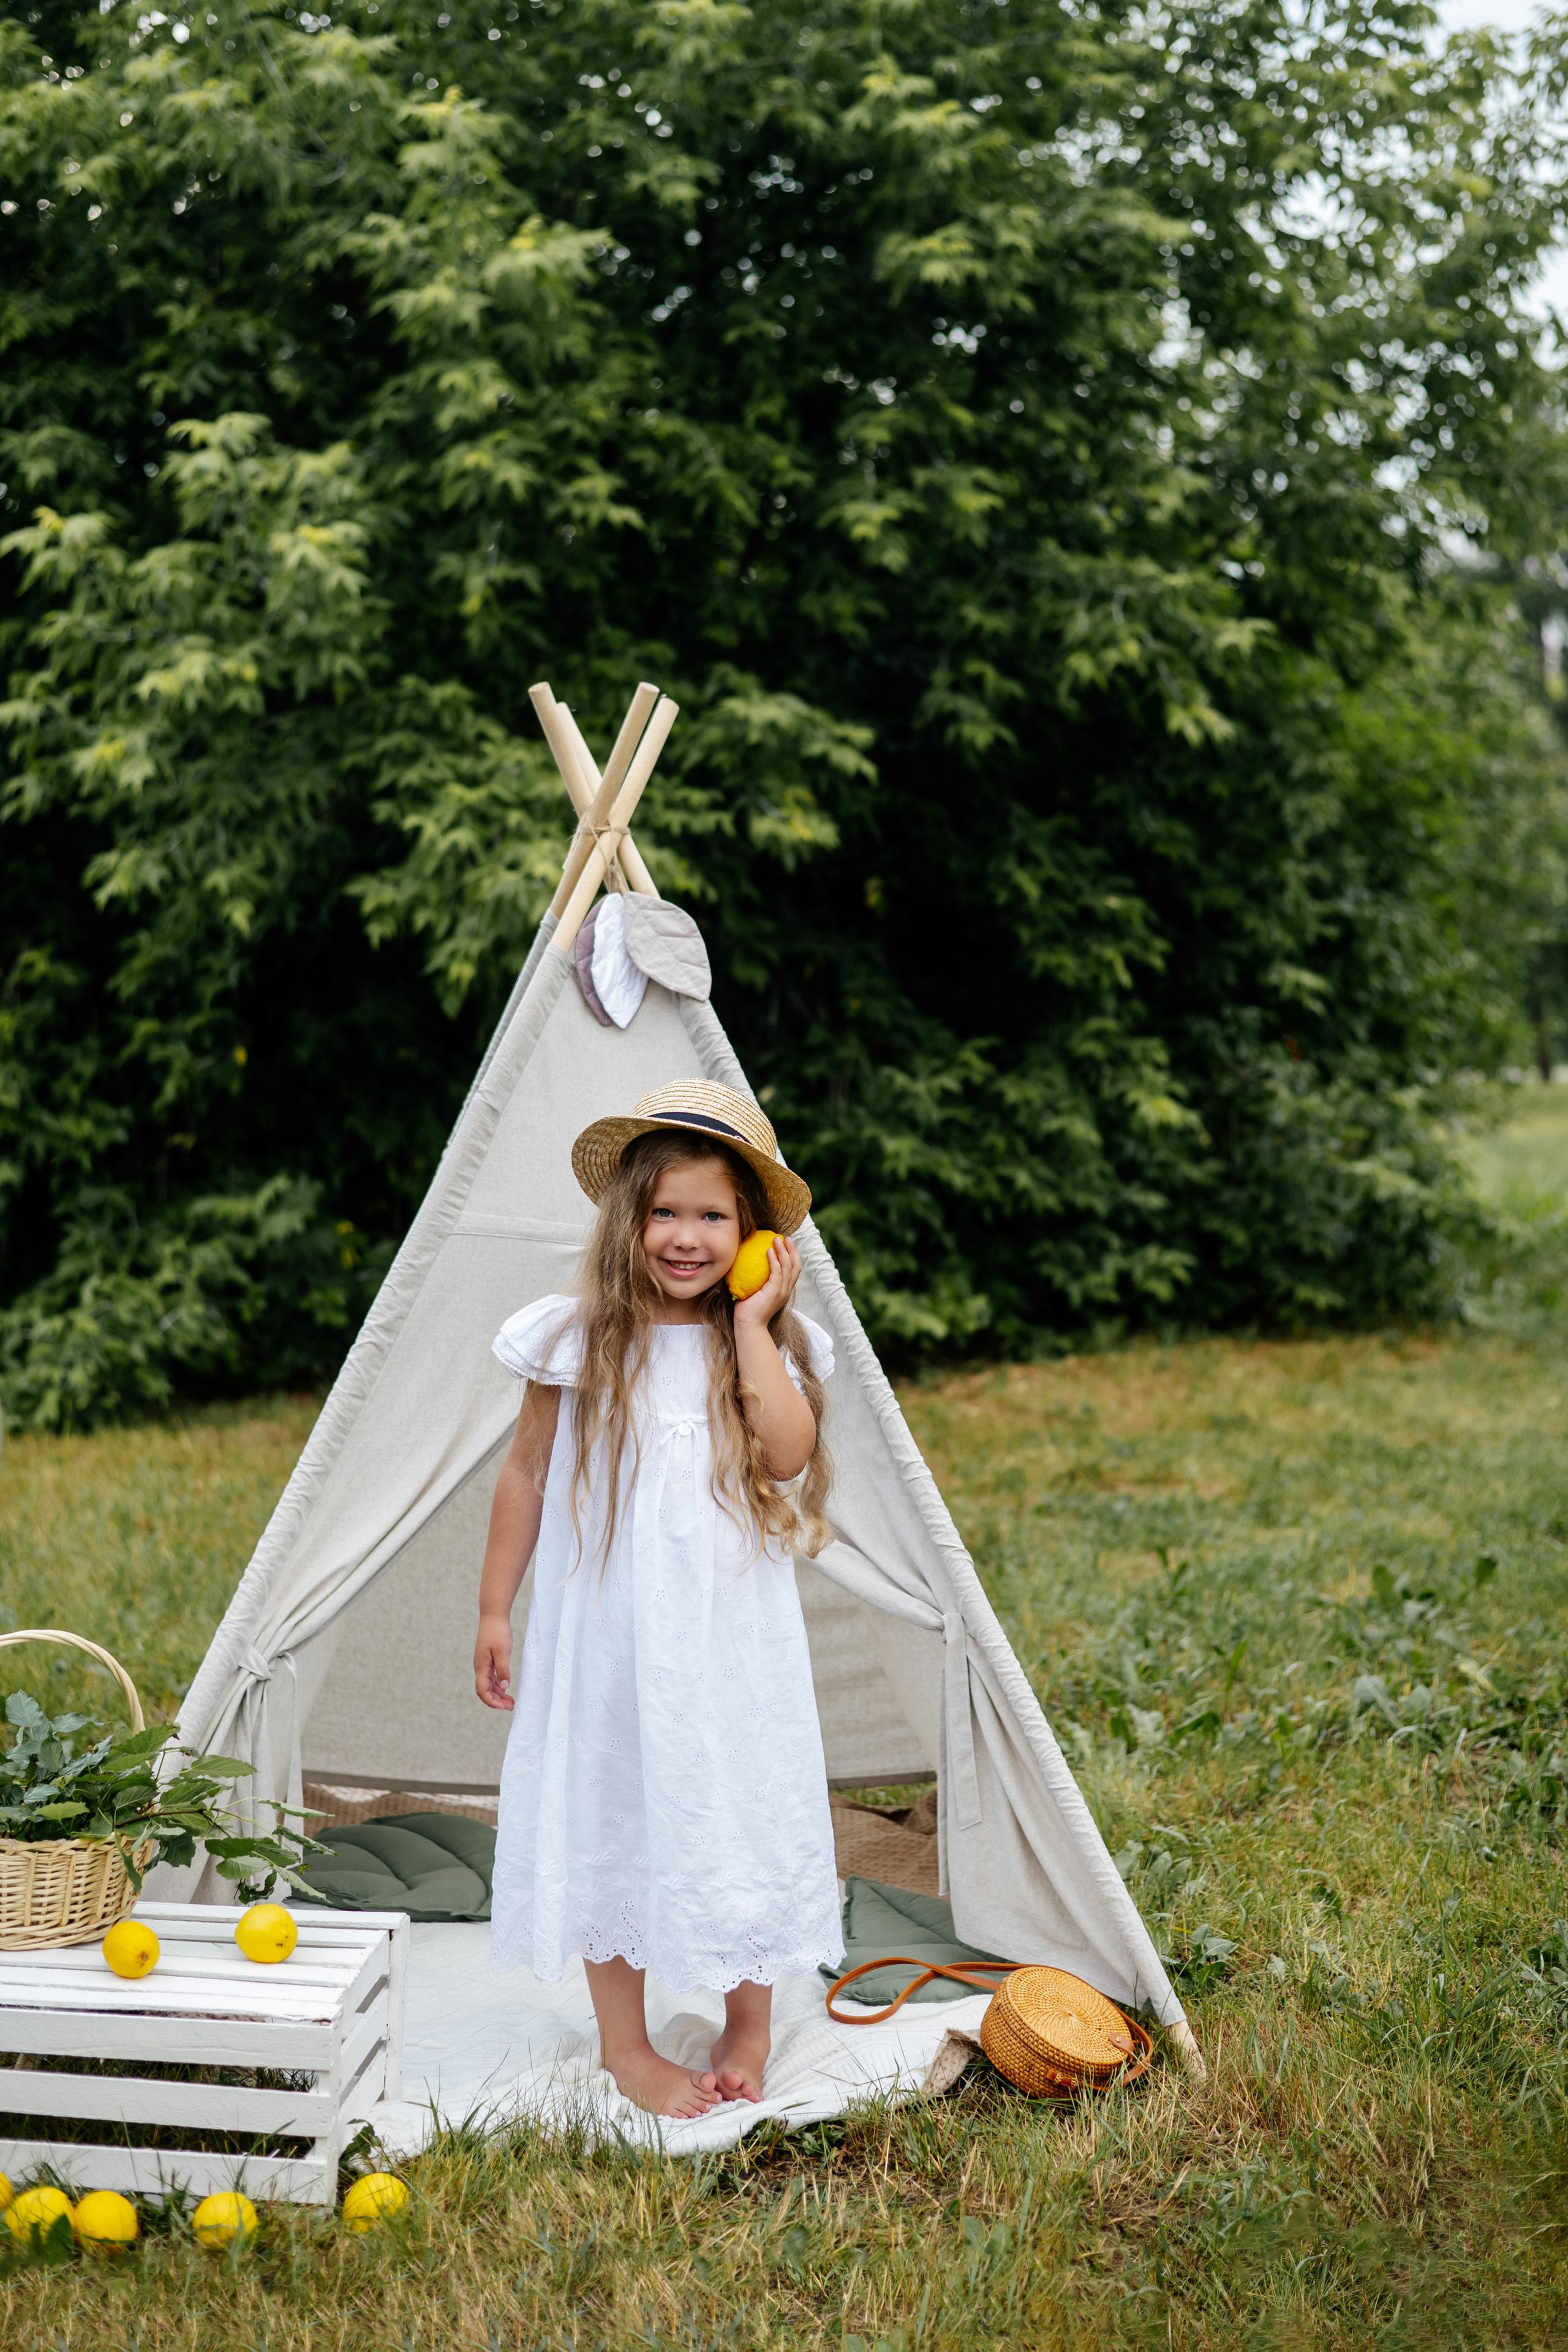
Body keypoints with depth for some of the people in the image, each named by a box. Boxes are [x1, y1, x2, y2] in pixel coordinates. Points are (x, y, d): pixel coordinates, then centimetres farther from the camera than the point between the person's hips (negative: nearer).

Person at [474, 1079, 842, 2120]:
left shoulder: (772, 1345, 0)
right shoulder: (578, 1340, -4)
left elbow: (789, 1453, -18)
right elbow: (527, 1473, 4)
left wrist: (753, 1325, -16)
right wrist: (496, 1607, 5)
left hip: (733, 1634, 1)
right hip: (609, 1630, -1)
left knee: (742, 1809, 9)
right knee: (613, 1813, 7)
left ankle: (749, 2026, 29)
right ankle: (625, 2041, 24)